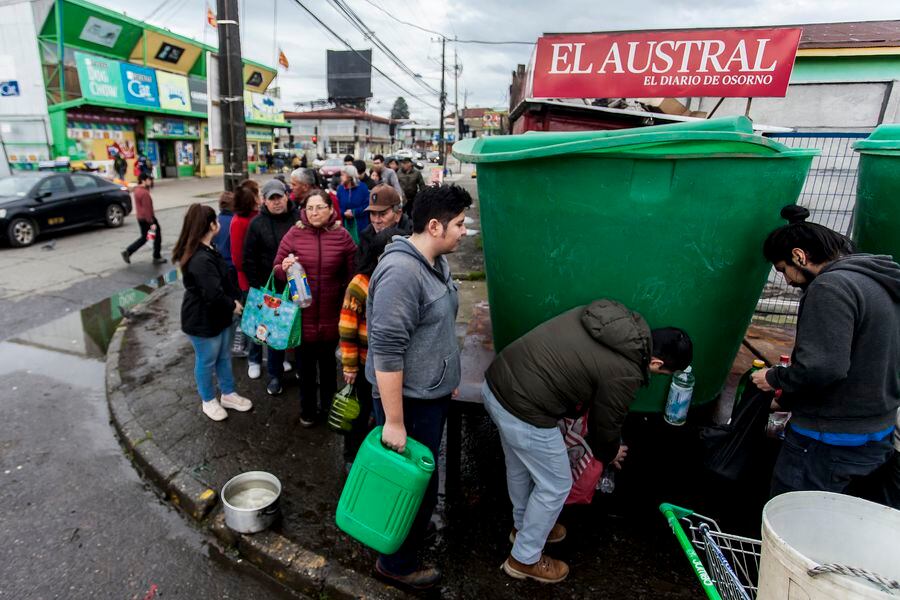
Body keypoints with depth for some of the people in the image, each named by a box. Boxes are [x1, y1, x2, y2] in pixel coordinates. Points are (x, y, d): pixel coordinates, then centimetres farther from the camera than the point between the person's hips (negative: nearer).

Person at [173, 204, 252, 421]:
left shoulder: (208, 251, 5)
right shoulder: (200, 260, -30)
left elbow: (225, 279, 10)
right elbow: (213, 295, -30)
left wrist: (236, 297, -2)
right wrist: (233, 305, -13)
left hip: (218, 316, 10)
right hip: (202, 320, -10)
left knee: (224, 357, 22)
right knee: (206, 362, 12)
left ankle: (228, 394, 39)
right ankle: (208, 401, 33)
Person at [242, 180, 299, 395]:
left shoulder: (299, 217, 0)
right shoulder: (257, 224, -2)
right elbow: (249, 259, 1)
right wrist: (256, 286, -3)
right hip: (272, 288, -1)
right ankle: (275, 374, 23)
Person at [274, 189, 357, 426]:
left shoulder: (342, 236, -5)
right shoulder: (294, 234, -5)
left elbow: (353, 274, 3)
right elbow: (277, 271, 3)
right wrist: (284, 268, -19)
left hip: (331, 313, 0)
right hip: (302, 313, 0)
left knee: (328, 361, 19)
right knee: (306, 363, 12)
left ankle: (328, 405, 41)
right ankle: (308, 410, 33)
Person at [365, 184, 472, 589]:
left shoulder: (436, 262, 4)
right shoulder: (401, 272, -27)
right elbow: (386, 351, -28)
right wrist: (394, 422, -25)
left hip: (432, 394, 9)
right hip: (409, 402, -9)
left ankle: (415, 530, 50)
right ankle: (397, 564, 34)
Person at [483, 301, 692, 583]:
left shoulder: (615, 316, 9)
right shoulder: (625, 373, -12)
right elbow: (605, 424, 3)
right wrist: (609, 454, 26)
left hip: (496, 380, 9)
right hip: (523, 411, -9)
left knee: (520, 465, 30)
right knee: (555, 485, 15)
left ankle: (523, 525, 55)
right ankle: (524, 559, 35)